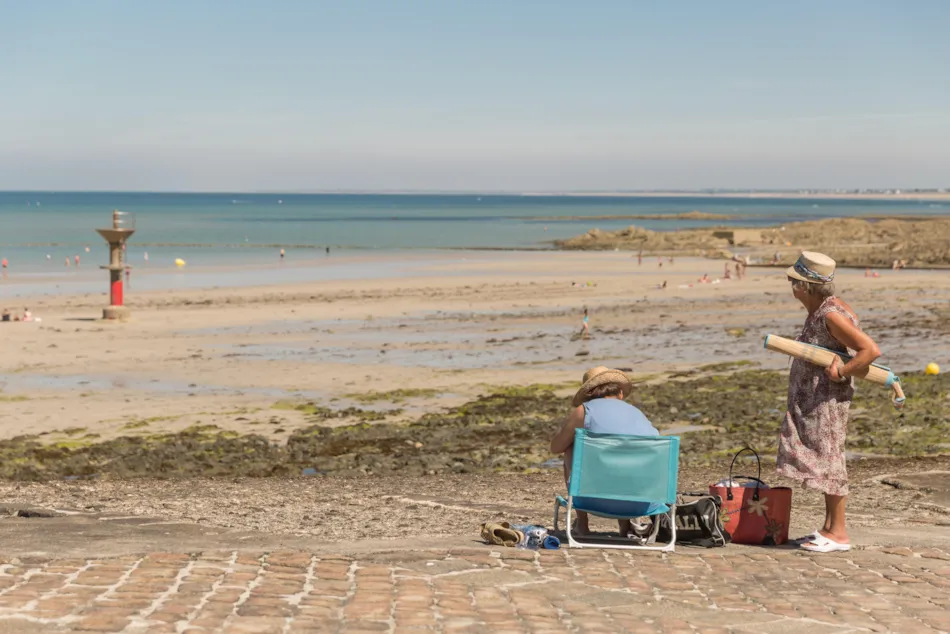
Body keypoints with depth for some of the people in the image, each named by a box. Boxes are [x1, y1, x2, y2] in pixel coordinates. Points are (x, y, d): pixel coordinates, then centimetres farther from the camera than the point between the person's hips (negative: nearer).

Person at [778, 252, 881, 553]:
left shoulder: (832, 315, -20)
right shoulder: (817, 311, 9)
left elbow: (871, 350, -24)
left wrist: (840, 373, -22)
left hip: (827, 398, -10)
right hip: (809, 398, 10)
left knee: (827, 459, -4)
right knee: (822, 460, 14)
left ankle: (838, 533, 3)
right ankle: (829, 528, 22)